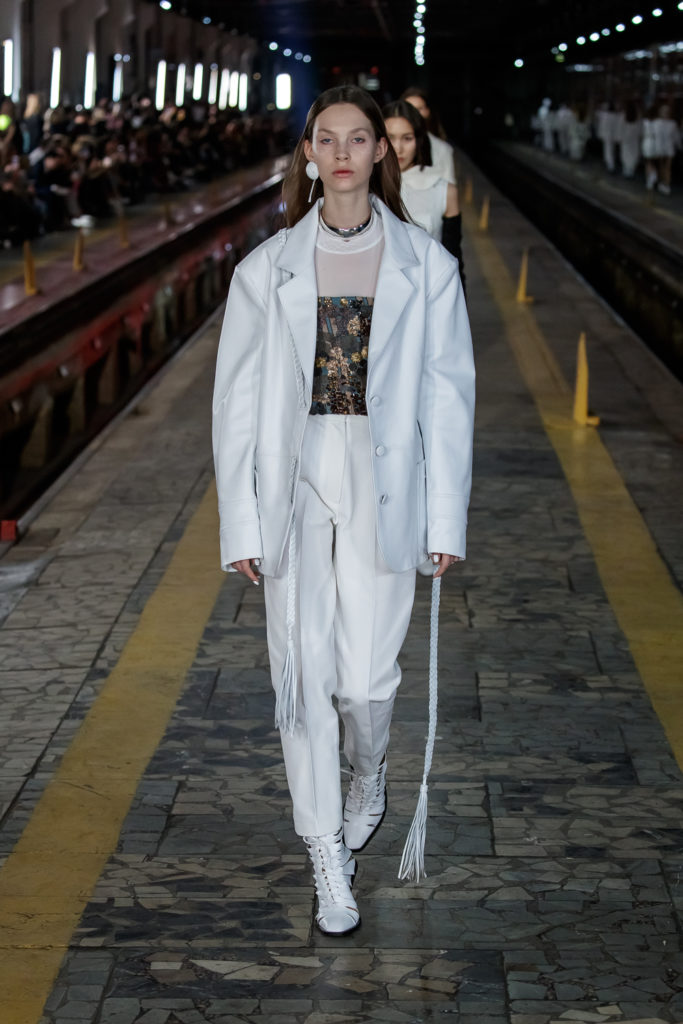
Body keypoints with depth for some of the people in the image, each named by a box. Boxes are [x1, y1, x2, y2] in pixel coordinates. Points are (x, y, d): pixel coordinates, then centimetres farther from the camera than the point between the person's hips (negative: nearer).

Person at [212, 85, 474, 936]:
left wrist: (446, 520, -1)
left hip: (382, 488, -1)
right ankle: (328, 857, 14)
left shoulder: (425, 265, 2)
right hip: (295, 485, 1)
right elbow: (237, 397, 3)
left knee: (367, 680, -3)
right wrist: (241, 523, -2)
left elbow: (449, 395, 3)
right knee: (302, 675, 0)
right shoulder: (269, 267, 2)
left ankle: (369, 776, 32)